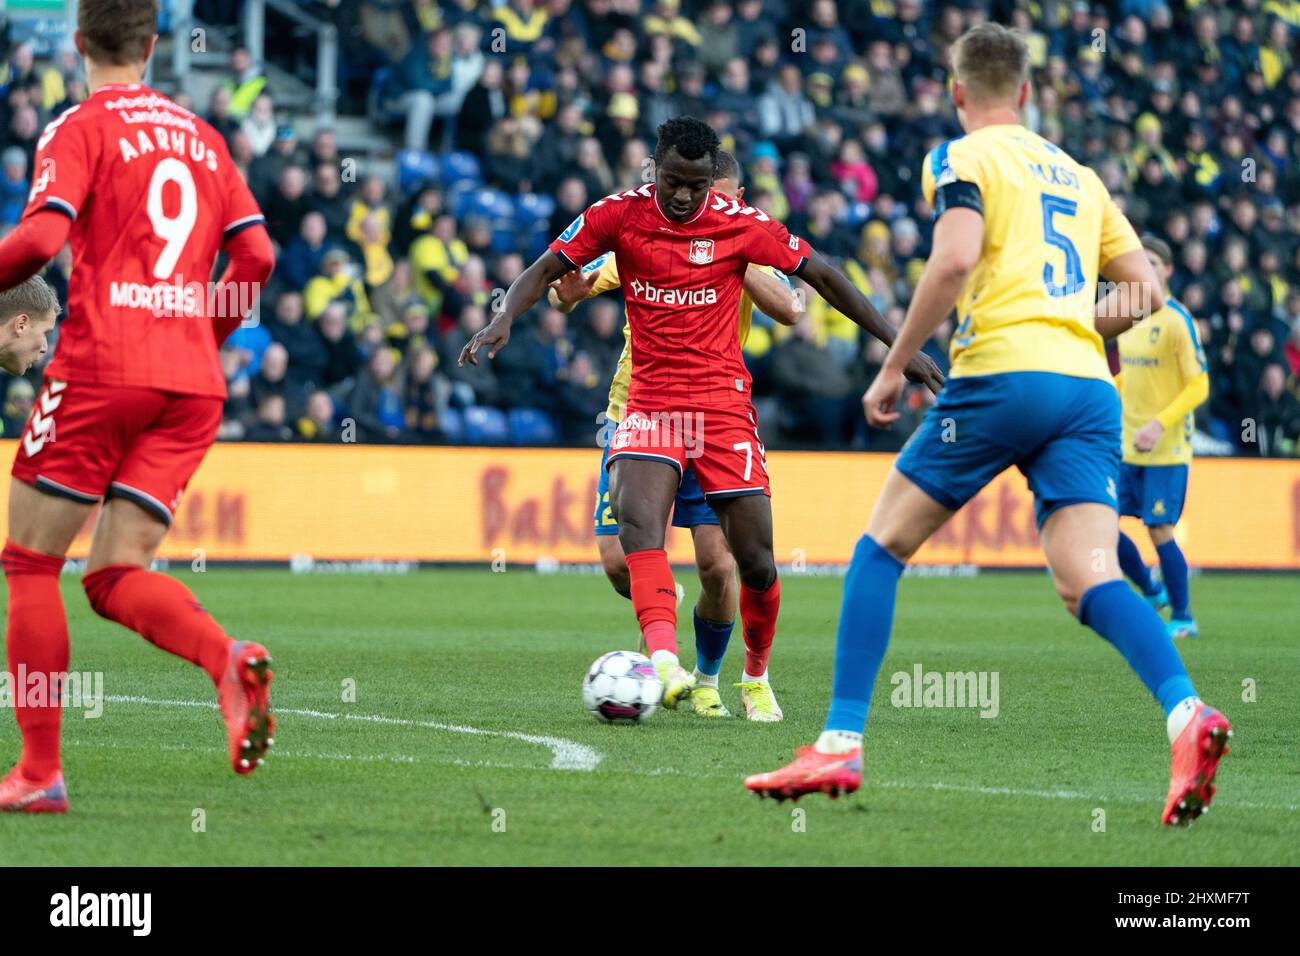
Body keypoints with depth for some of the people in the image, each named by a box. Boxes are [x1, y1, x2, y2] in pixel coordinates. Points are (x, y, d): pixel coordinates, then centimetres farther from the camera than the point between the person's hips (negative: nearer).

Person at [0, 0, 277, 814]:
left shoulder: (82, 129, 0)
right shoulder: (202, 138, 17)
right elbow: (258, 257, 12)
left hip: (102, 366, -5)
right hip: (194, 382, 5)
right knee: (117, 576, 5)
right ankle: (229, 660, -25)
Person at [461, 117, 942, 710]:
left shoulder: (740, 224, -6)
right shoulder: (620, 215, -3)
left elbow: (821, 276, 2)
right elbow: (545, 271, 0)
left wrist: (898, 346, 2)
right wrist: (504, 318, -21)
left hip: (724, 402, 0)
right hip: (649, 400, 0)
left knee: (755, 560, -1)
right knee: (637, 521, -27)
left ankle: (757, 676, 25)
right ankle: (665, 660, -42)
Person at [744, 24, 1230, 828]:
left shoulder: (961, 159, 4)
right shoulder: (1079, 176, 24)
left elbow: (956, 257, -14)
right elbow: (1144, 290, 22)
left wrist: (893, 368, -7)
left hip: (1002, 376, -5)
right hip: (1088, 387, 5)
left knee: (882, 546, 9)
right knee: (1090, 580, -6)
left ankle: (840, 746, 4)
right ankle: (1187, 712, -33)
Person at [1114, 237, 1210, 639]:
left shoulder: (1176, 320, -12)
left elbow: (1198, 386, -14)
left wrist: (1160, 424, -24)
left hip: (1166, 448, -7)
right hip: (1126, 445, 7)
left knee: (1159, 530, -6)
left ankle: (1182, 617, 10)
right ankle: (1152, 591, 22)